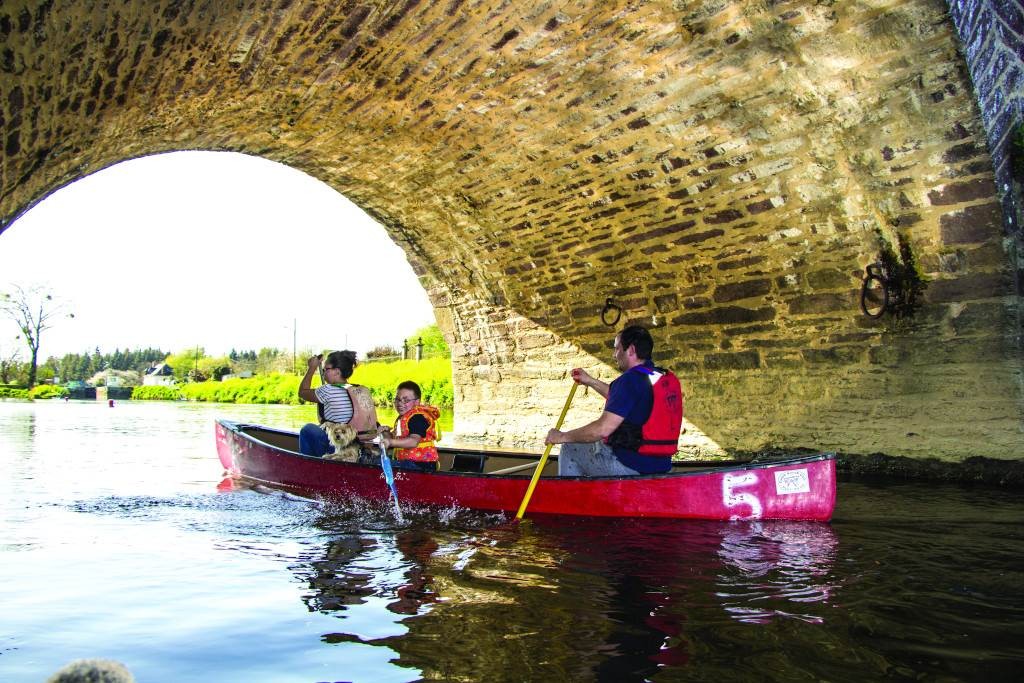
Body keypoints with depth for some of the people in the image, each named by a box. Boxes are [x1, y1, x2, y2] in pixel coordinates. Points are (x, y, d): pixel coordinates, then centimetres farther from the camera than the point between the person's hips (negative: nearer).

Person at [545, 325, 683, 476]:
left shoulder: (629, 380, -19)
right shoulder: (669, 379, 8)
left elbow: (603, 429, -25)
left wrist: (563, 437, -13)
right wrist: (591, 382, 28)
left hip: (630, 466, -9)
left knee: (569, 449, 11)